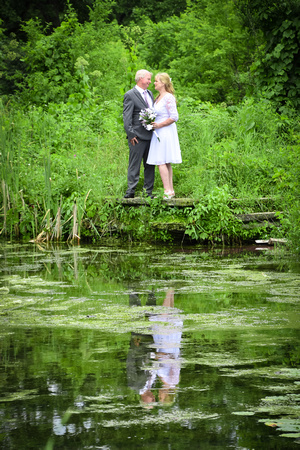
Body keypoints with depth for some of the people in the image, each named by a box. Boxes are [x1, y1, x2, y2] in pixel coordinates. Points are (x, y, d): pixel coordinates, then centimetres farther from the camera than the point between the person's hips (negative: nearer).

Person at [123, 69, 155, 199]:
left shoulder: (150, 94, 17)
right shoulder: (130, 95, -6)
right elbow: (126, 117, -9)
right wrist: (131, 134, -15)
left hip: (151, 135, 7)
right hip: (138, 137, -7)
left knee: (150, 165, 8)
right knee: (134, 165, -5)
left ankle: (148, 191, 13)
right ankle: (130, 191, -3)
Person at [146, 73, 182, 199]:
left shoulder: (168, 97, -13)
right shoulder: (158, 97, 15)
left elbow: (174, 117, -17)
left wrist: (159, 125, -17)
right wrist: (152, 123, 8)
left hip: (166, 131, -10)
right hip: (159, 132, 10)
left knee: (161, 162, -11)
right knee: (166, 163, 9)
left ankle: (168, 191, -12)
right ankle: (170, 190, 12)